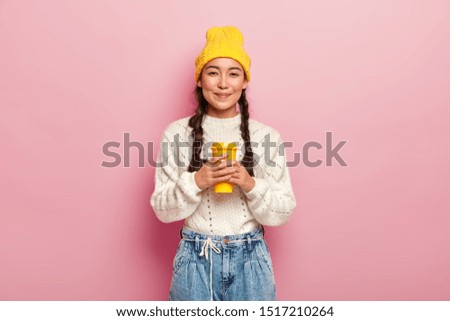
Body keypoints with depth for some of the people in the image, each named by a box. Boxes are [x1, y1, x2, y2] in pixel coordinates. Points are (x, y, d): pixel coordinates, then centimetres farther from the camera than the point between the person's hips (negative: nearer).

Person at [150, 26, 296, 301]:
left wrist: (251, 185, -19)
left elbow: (283, 213, -2)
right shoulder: (177, 133, -5)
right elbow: (162, 209, -3)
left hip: (250, 259, 1)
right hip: (196, 259, 0)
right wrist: (195, 182, -19)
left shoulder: (267, 136, -4)